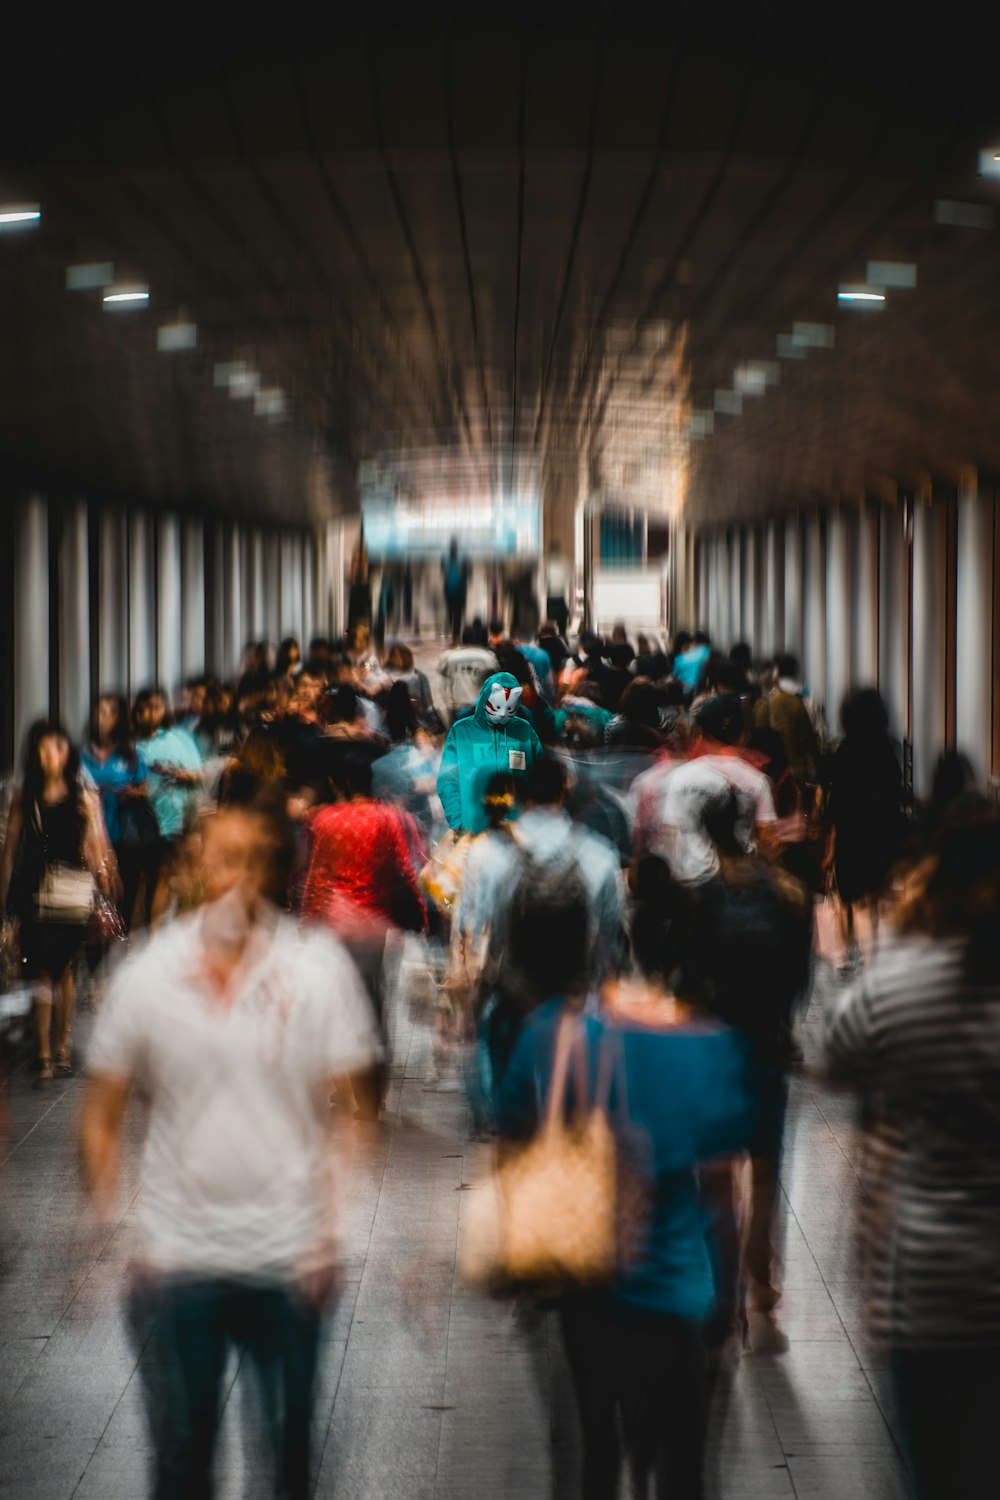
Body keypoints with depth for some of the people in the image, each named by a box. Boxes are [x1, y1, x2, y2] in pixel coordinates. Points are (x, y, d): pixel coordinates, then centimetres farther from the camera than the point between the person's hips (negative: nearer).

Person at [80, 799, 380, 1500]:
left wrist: (333, 1232, -13)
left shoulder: (319, 968, -5)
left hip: (290, 1255, -1)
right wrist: (104, 1229, -4)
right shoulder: (147, 974, -2)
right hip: (176, 1256, 1)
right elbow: (102, 1116, 5)